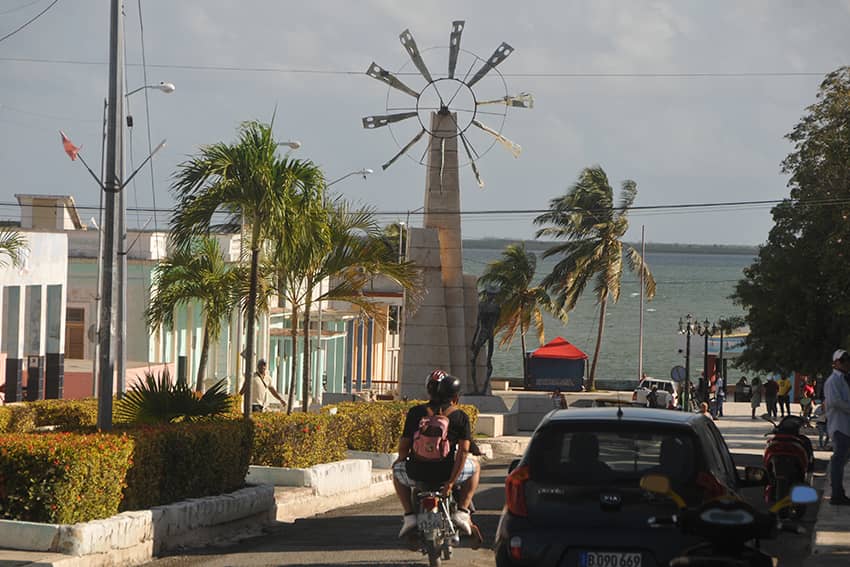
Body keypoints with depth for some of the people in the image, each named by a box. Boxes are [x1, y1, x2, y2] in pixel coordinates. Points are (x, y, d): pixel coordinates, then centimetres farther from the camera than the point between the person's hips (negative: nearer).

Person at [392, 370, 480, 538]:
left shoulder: (416, 412, 3)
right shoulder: (460, 416, 1)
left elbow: (404, 446, 4)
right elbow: (463, 451, -7)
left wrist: (401, 459, 27)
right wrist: (451, 481, -5)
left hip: (418, 473, 1)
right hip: (447, 471, -1)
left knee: (397, 469, 35)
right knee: (475, 467, 30)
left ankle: (409, 514, 17)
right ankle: (462, 512, 15)